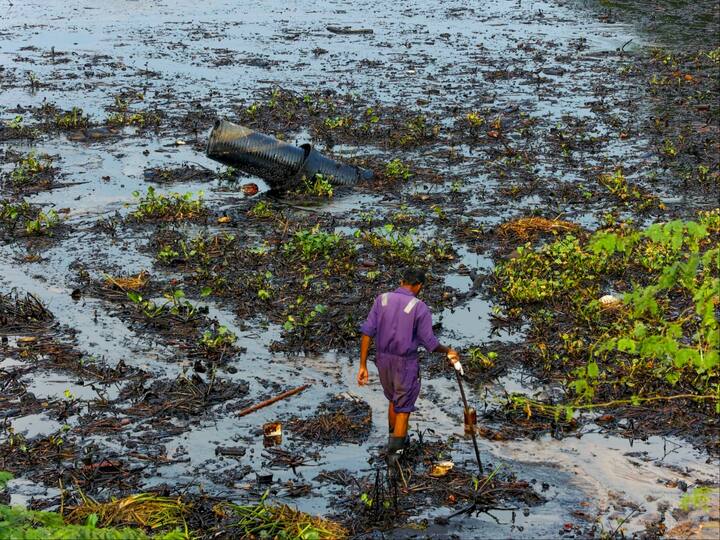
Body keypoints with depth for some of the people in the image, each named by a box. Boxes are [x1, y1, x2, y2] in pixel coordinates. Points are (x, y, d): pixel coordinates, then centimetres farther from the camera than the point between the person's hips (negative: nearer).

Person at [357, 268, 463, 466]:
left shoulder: (382, 299, -5)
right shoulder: (419, 308, -17)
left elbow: (367, 333, -9)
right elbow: (430, 344, -14)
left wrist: (363, 365, -4)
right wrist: (448, 351, 7)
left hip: (383, 360, 5)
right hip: (406, 363, -5)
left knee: (393, 399, 28)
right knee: (403, 407, 12)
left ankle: (396, 439, 46)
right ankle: (394, 451, 13)